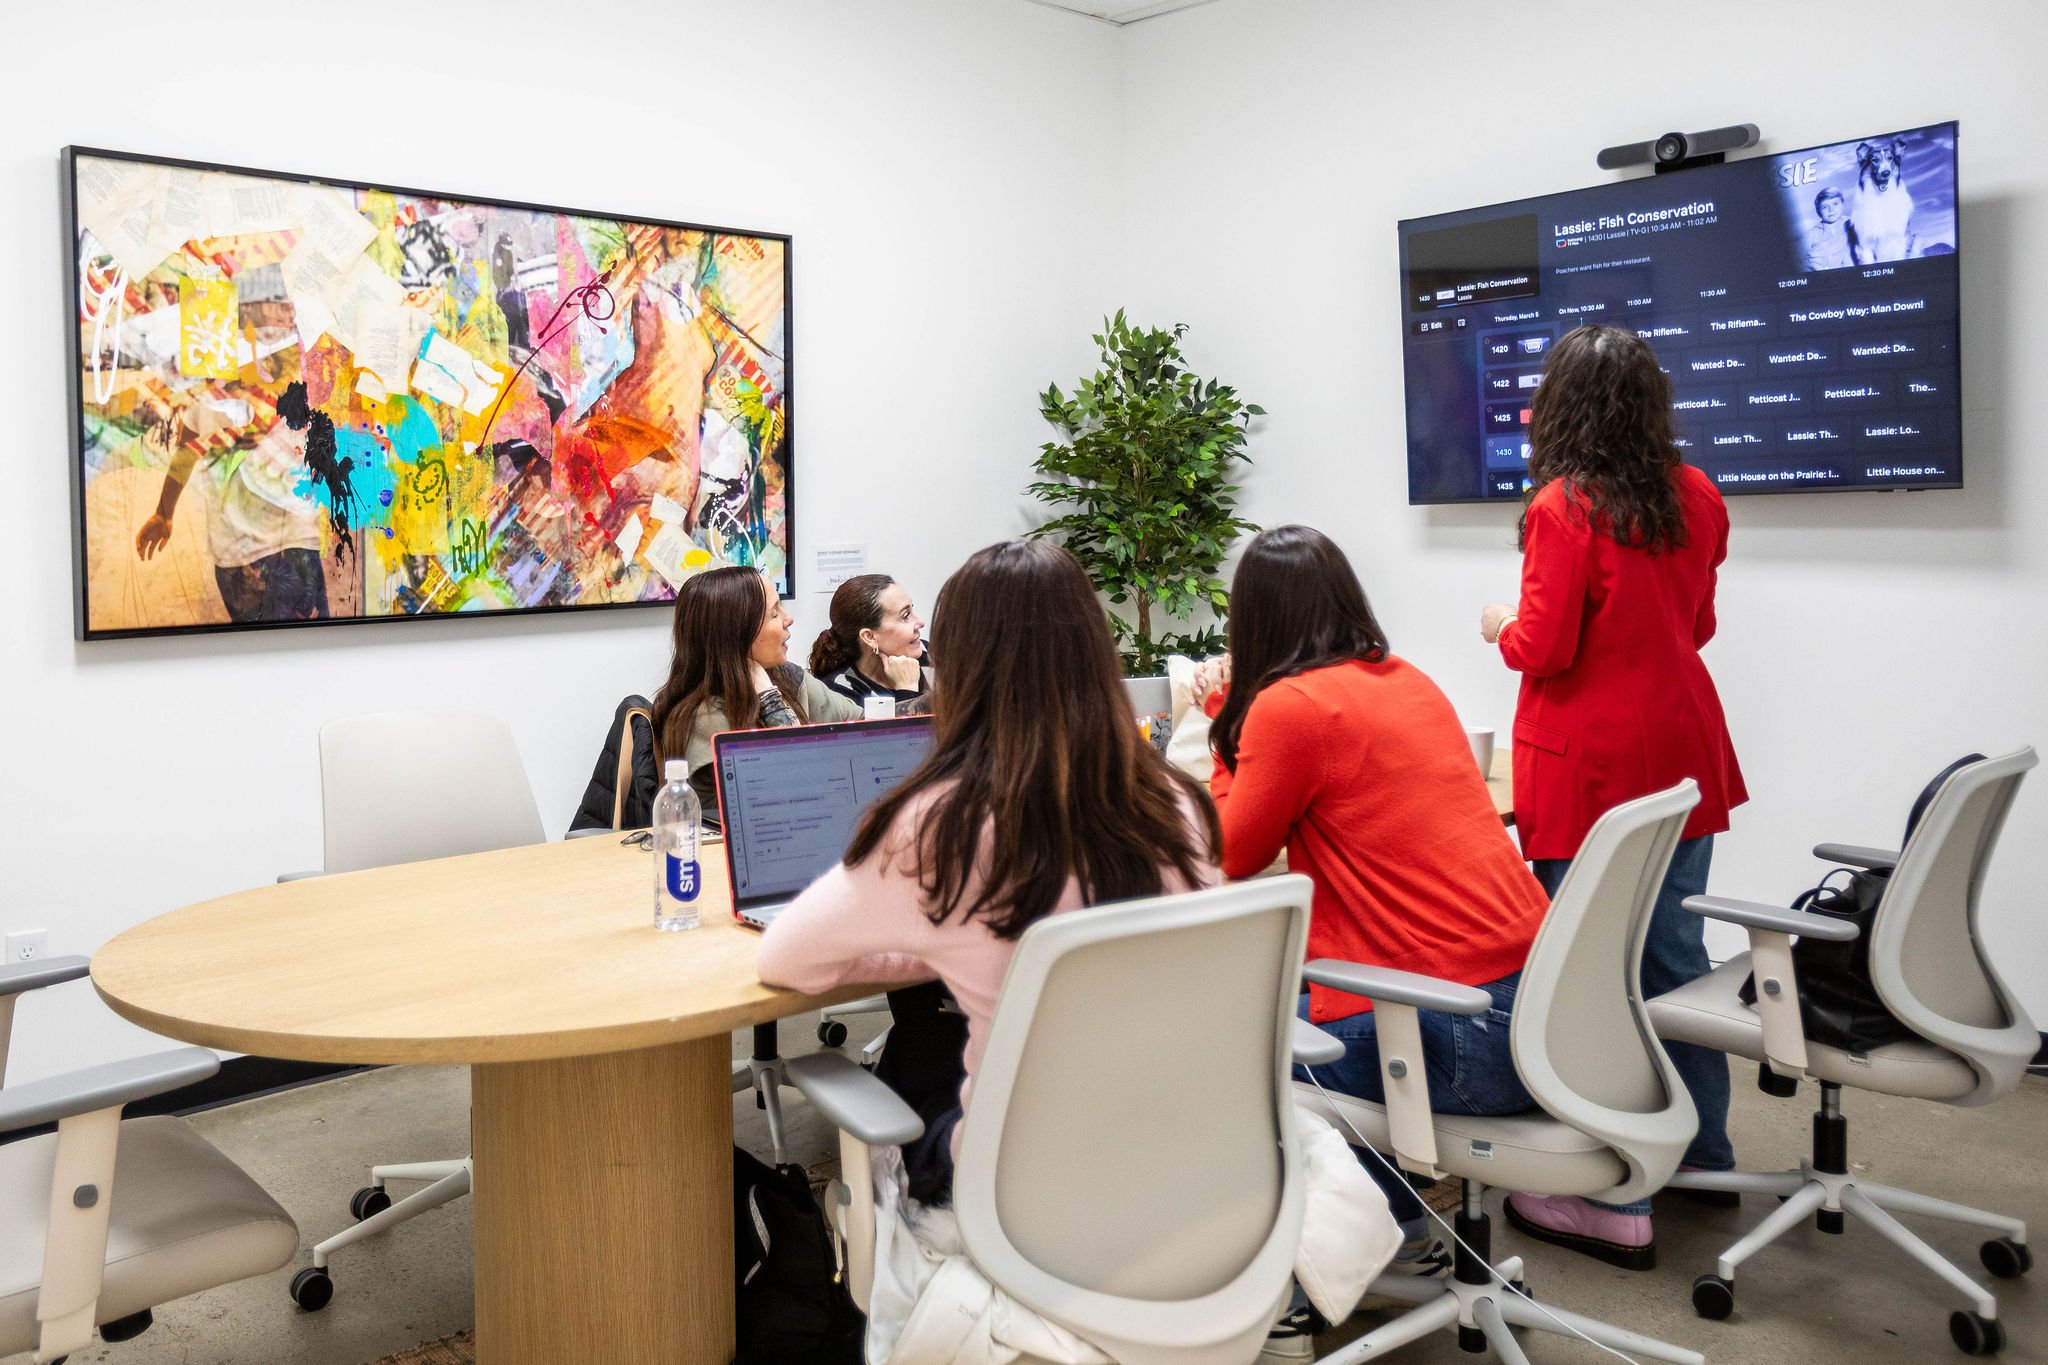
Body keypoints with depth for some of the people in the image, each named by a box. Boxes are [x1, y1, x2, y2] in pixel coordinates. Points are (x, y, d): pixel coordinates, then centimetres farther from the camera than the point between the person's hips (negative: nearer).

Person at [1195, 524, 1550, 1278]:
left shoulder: (1288, 706, -12)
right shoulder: (1407, 681, 11)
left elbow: (1232, 858, 1)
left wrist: (1225, 716, 9)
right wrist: (1238, 713, 24)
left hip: (1464, 1034, -9)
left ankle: (1393, 1229, 19)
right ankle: (1390, 1219, 27)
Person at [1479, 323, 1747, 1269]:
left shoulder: (1564, 507, -13)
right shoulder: (1696, 498, 8)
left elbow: (1543, 649, -14)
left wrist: (1501, 625, 6)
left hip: (1590, 765, -7)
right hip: (1681, 754, 7)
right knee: (1675, 958, 18)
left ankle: (1615, 1205, 5)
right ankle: (1703, 1156, 31)